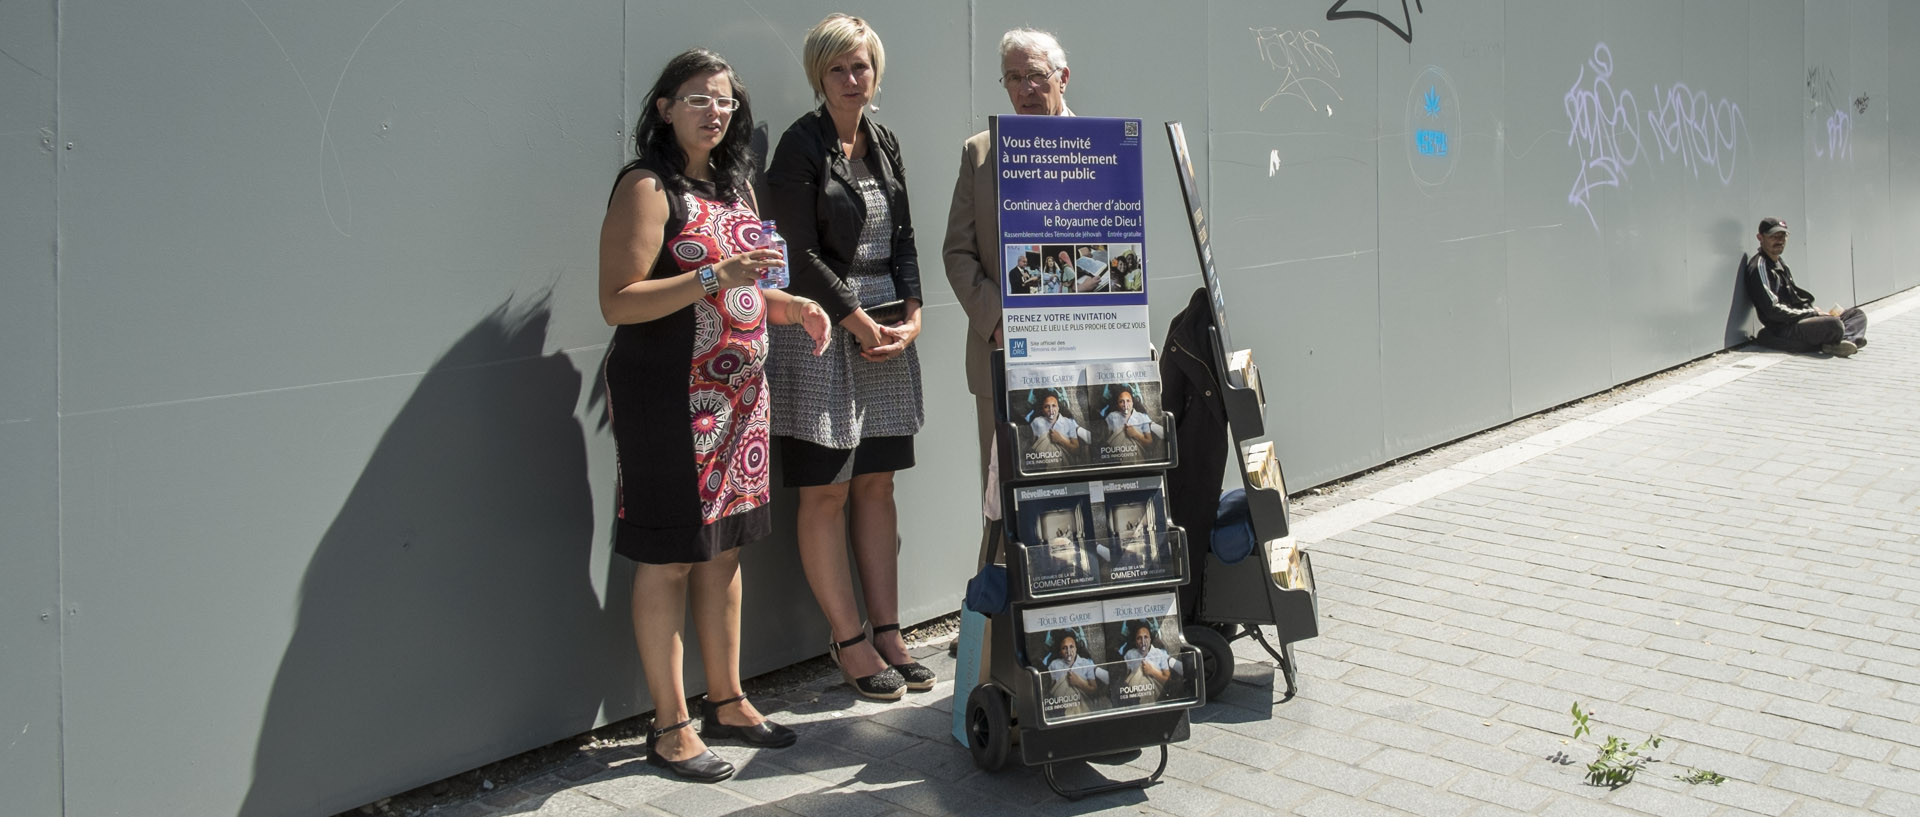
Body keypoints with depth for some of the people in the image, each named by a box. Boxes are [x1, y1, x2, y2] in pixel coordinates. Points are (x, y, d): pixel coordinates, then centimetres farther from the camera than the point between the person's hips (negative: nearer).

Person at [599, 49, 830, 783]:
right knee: (667, 557, -1)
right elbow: (617, 303, -17)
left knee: (724, 549, 13)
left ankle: (726, 701, 26)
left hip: (737, 393, 8)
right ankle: (670, 727, 9)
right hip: (667, 395, -8)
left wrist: (789, 306, 4)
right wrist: (713, 277, -24)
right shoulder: (647, 187, -9)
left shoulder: (734, 185, 15)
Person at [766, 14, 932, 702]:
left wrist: (912, 314, -1)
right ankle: (848, 641, 8)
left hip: (886, 324, 6)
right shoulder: (802, 145, -5)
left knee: (877, 485, 8)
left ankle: (887, 632, 15)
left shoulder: (885, 145, 15)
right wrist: (861, 325, -11)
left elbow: (903, 240, 15)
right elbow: (801, 253, -10)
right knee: (825, 491, -2)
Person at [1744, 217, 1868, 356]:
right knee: (1834, 324, -35)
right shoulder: (1759, 267, -9)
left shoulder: (1780, 264, 23)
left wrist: (1814, 310, 5)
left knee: (1857, 313, 6)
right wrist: (1813, 313, -12)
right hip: (1781, 332, -11)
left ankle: (1845, 340, -21)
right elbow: (1772, 310, -17)